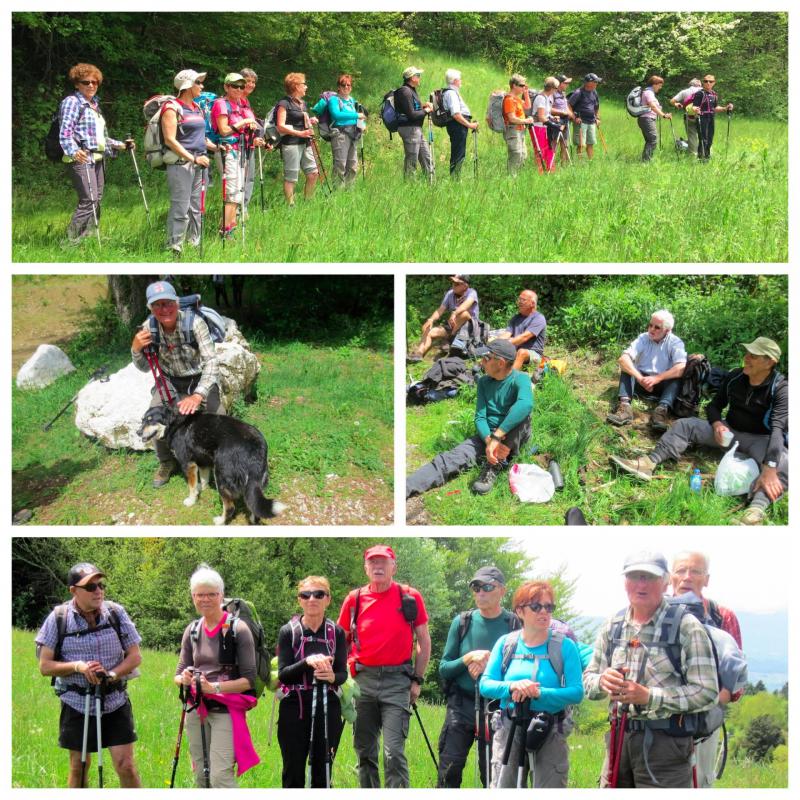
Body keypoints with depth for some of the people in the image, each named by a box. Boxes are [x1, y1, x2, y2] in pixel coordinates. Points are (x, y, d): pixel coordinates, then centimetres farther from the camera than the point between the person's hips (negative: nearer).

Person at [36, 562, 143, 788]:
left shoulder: (116, 612, -3)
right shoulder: (58, 618, -6)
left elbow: (135, 656, 1)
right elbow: (45, 666, -5)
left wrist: (113, 673, -17)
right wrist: (77, 666, -21)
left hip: (115, 702, 0)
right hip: (76, 703, 0)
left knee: (126, 765, -5)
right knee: (78, 768, 10)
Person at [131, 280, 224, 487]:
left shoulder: (194, 322, -29)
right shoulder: (149, 327, -16)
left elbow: (211, 361, -33)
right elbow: (144, 367, -3)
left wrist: (197, 396, -46)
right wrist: (136, 349, -26)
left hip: (199, 378, -2)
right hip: (170, 379, 2)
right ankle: (166, 462, 5)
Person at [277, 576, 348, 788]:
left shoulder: (336, 633, 3)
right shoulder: (288, 632, -1)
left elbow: (343, 673, 1)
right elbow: (283, 674, -7)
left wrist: (332, 677, -23)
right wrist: (307, 662, -24)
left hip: (327, 709, 1)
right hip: (295, 709, -1)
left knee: (322, 772, 5)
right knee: (293, 773, 0)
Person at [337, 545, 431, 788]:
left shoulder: (410, 597, 1)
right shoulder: (355, 599, 6)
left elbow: (424, 641, 6)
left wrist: (417, 680, 1)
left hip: (397, 680, -3)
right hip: (363, 679, 3)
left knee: (394, 752, -11)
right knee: (364, 751, 9)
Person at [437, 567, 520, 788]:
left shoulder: (514, 625, -1)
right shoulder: (462, 622, 4)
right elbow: (444, 668, 5)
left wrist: (490, 662, -15)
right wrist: (468, 659, -13)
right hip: (462, 705, 1)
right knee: (449, 769, -8)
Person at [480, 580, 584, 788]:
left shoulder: (564, 646, -2)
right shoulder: (506, 643, 6)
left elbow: (577, 692, -9)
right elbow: (485, 684, 0)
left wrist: (540, 693, -23)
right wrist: (512, 687, -19)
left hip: (550, 733, -2)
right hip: (509, 730, 2)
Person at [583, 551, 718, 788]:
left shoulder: (687, 627, -6)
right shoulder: (613, 627, 12)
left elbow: (707, 693, -12)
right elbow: (588, 681, 15)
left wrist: (648, 696, -19)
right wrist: (603, 682, -9)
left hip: (665, 743, -5)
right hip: (619, 739, 5)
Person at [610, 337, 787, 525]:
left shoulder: (780, 389, -21)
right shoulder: (735, 377, -4)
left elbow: (777, 429, -33)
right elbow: (714, 406, 8)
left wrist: (769, 469, -46)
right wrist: (717, 423, -18)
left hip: (760, 439, -6)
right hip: (730, 431, 6)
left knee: (785, 463, -39)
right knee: (686, 424, -7)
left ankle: (757, 508, -64)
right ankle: (648, 463, -27)